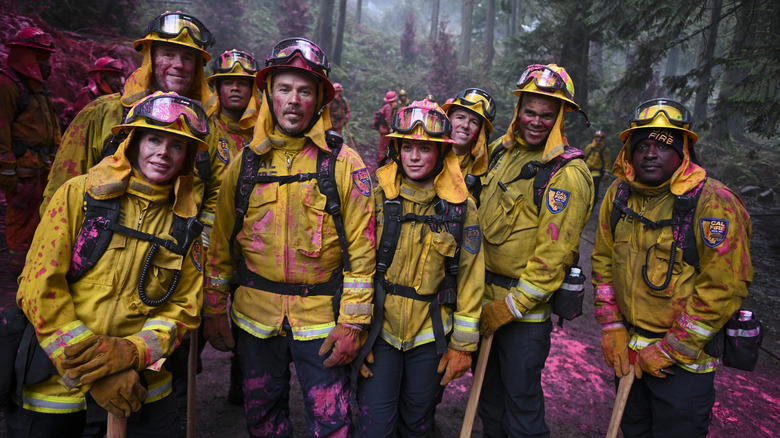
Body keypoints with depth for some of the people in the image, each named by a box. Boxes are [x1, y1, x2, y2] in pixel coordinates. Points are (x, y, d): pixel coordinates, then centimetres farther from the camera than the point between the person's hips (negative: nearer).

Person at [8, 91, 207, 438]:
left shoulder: (185, 222, 1)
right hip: (57, 384, -1)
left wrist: (134, 351, -16)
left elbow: (185, 306, 1)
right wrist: (93, 371, -14)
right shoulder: (79, 194, -6)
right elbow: (40, 287, -10)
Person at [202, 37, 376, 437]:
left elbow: (362, 247, -9)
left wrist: (352, 322, -11)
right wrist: (214, 309, 8)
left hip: (321, 320, -3)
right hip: (255, 316, 3)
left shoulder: (343, 163, -7)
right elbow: (221, 242, 8)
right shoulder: (246, 162, 3)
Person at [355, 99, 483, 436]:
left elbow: (470, 279, 0)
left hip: (430, 337, 1)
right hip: (378, 332, -1)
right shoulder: (377, 196, -6)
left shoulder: (461, 207, -3)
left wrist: (463, 345, 1)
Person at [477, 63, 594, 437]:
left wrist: (511, 307, -16)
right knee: (488, 390, 23)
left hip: (525, 307, -7)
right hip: (485, 293, 7)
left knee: (520, 396, 8)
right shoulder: (503, 149, 4)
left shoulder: (567, 174, -18)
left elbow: (553, 254, -20)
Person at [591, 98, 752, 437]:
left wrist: (670, 350, -17)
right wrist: (611, 329, 0)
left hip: (685, 360, -5)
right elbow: (603, 262, 4)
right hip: (628, 350, 5)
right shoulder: (619, 195, -2)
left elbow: (723, 290, -21)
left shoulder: (715, 204, -20)